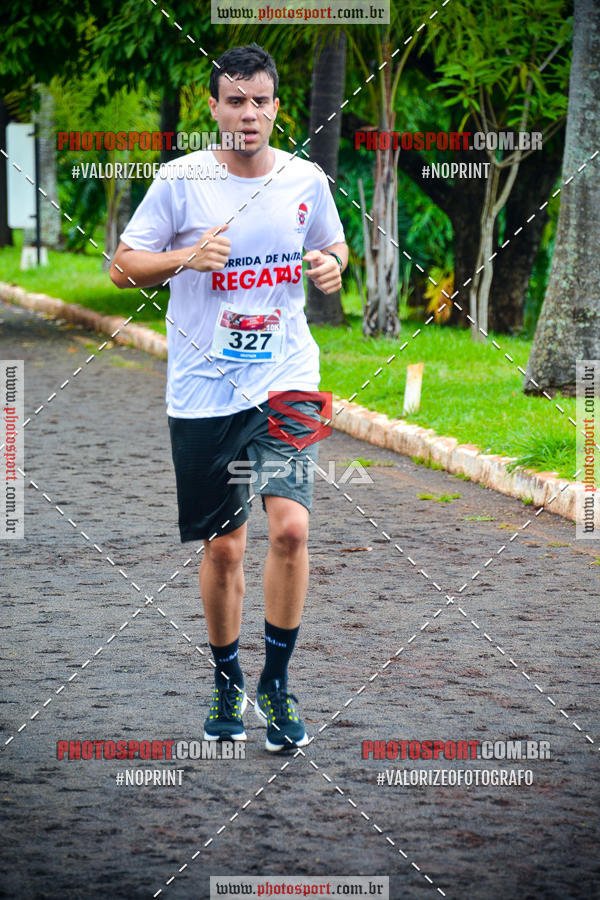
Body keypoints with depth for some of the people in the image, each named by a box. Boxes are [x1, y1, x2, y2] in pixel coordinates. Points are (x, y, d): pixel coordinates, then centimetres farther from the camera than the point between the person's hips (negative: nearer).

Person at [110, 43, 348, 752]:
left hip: (285, 379, 0)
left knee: (289, 527, -16)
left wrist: (332, 267, -3)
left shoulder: (306, 180, 3)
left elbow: (333, 246, 20)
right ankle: (227, 682, 26)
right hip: (203, 391, 0)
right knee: (222, 545, 6)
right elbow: (123, 266, 2)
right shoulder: (179, 181, -3)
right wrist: (187, 257, -16)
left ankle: (277, 681, 0)